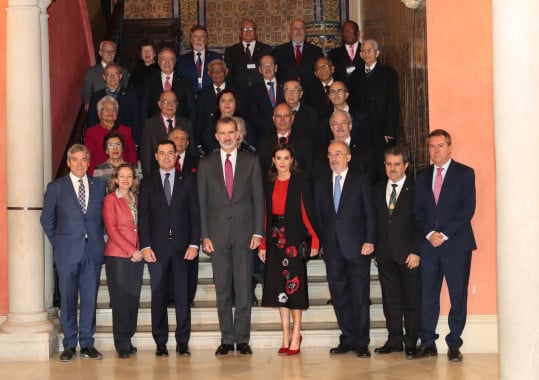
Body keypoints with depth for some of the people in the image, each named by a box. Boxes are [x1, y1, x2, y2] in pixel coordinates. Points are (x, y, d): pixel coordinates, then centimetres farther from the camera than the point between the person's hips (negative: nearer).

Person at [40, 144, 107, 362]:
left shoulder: (99, 186, 8)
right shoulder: (56, 187, 3)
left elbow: (103, 216, 13)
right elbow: (47, 219, 7)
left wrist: (97, 240, 5)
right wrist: (58, 244, 4)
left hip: (93, 251, 2)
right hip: (67, 253, -2)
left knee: (90, 299, 5)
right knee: (68, 300, 3)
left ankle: (87, 344, 14)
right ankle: (69, 345, 12)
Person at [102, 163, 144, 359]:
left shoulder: (137, 199, 15)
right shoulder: (110, 200, -1)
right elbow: (112, 230, -8)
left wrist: (140, 250, 1)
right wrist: (131, 250, -12)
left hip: (137, 256, 5)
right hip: (117, 256, -5)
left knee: (133, 299, 6)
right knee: (120, 301, -2)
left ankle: (127, 339, 15)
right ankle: (122, 344, 5)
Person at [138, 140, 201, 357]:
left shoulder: (188, 182, 10)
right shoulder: (147, 184, 10)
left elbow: (195, 214, 6)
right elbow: (143, 217, 5)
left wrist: (194, 243, -4)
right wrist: (145, 246, -6)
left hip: (182, 247, 0)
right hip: (157, 248, 0)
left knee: (182, 296, -1)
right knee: (158, 296, 2)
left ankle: (182, 342, 6)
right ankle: (160, 343, 8)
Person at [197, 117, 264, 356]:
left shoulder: (251, 161, 7)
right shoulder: (206, 164, 8)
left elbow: (258, 198, 5)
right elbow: (202, 202, 6)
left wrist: (258, 232, -3)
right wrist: (205, 235, -2)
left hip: (244, 233, 0)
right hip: (217, 233, 1)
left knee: (244, 289, 1)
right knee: (222, 290, 4)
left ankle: (242, 338, 9)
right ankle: (226, 339, 11)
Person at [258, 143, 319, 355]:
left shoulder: (299, 183, -1)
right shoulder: (269, 185, 10)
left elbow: (306, 212, -6)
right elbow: (266, 215, 10)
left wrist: (315, 239, -14)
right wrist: (262, 244, 5)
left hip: (294, 238, -4)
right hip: (275, 239, 4)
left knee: (294, 284, -4)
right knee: (279, 287, 5)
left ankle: (295, 335, 3)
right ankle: (286, 336, 12)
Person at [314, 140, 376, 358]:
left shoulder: (361, 180, 3)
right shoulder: (321, 181, 13)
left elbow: (370, 213, -1)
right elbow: (318, 213, 12)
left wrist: (369, 241, -9)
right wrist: (318, 241, 4)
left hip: (357, 246, -3)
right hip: (332, 248, 4)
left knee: (360, 296, 0)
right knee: (339, 295, 6)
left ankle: (361, 342, 7)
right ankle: (348, 339, 16)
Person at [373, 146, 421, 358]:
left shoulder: (415, 189, -2)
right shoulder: (378, 189, 13)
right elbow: (374, 221, 13)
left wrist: (416, 251, -12)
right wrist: (375, 249, 6)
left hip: (408, 254, -4)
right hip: (385, 254, 4)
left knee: (412, 300, 2)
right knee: (390, 300, 8)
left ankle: (411, 342, 9)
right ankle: (394, 340, 16)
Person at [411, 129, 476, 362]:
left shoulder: (465, 173, 2)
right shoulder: (423, 177, 15)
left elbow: (468, 208, -5)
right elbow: (418, 210, 12)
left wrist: (445, 234, -11)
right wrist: (429, 233, -5)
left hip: (457, 243, -3)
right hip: (429, 244, 4)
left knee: (458, 295, -1)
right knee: (427, 294, 2)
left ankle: (454, 344, 6)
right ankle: (428, 343, 8)